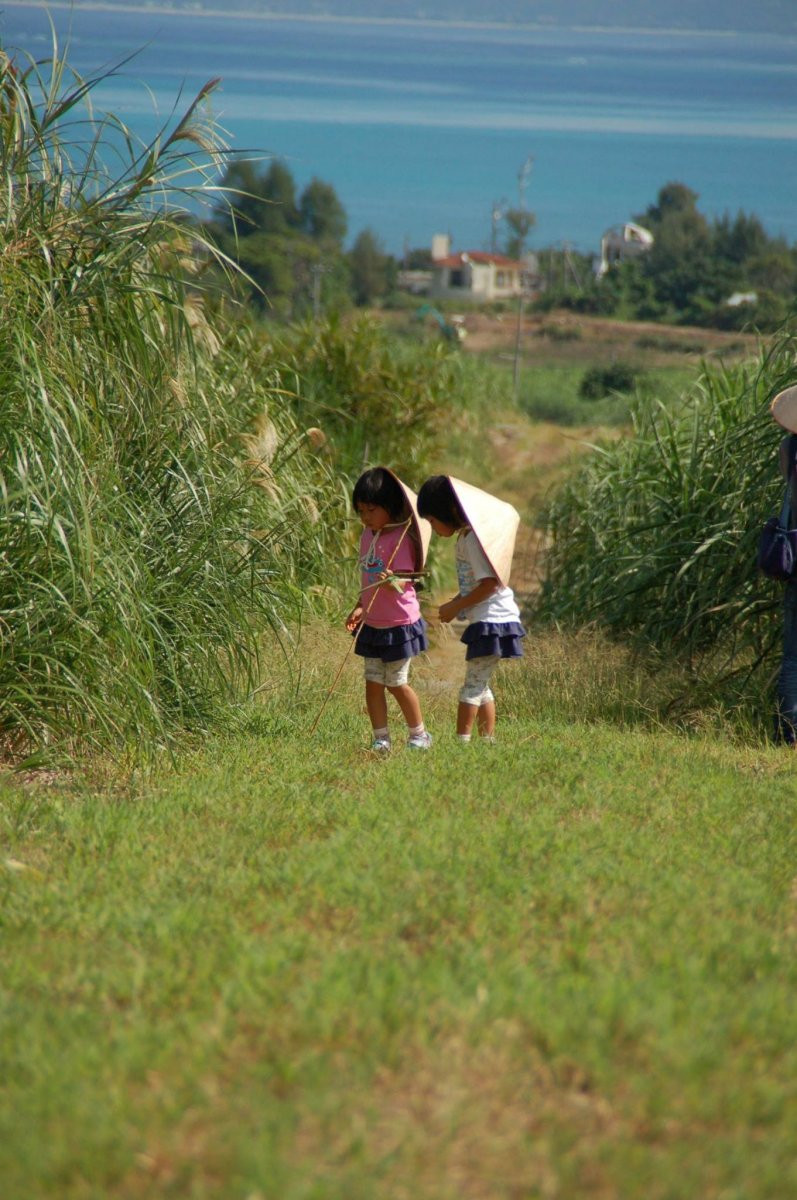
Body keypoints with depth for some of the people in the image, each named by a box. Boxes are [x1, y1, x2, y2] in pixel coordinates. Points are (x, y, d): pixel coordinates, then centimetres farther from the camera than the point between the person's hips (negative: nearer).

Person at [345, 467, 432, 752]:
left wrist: (390, 583, -42)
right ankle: (381, 739, 15)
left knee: (396, 683, 1)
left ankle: (419, 735, 18)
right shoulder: (368, 535, 6)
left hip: (399, 624, -7)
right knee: (373, 682, 7)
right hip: (373, 624, 7)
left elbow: (402, 585, -22)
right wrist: (359, 608, 13)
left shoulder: (401, 538, -17)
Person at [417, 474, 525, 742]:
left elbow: (489, 583, -23)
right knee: (480, 685, 14)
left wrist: (455, 607, -15)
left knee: (473, 685, -8)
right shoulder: (465, 536, 14)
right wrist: (453, 603, 6)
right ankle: (488, 741, 18)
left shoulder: (472, 539, -17)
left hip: (491, 621, -10)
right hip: (487, 621, 10)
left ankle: (462, 741, -6)